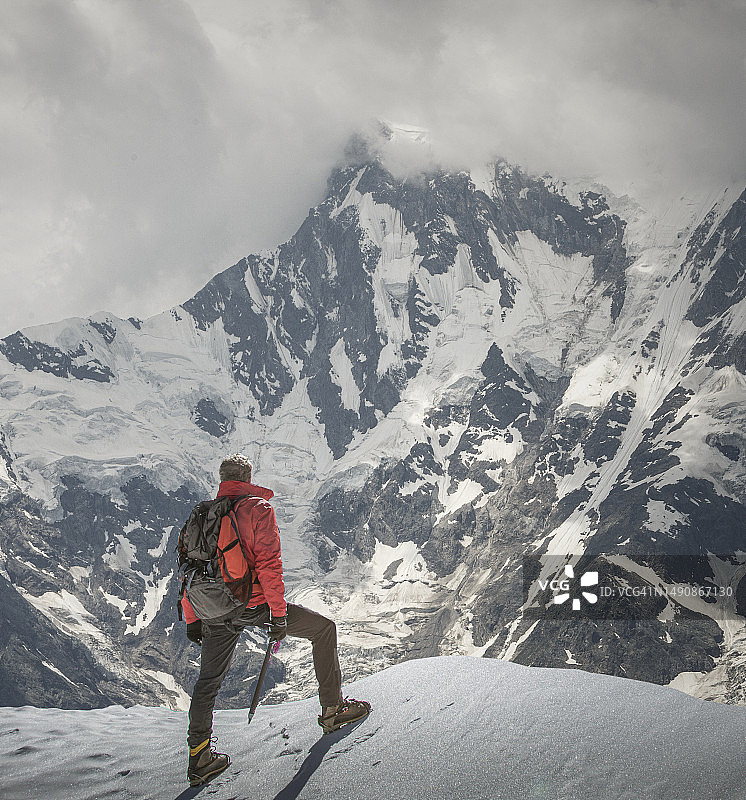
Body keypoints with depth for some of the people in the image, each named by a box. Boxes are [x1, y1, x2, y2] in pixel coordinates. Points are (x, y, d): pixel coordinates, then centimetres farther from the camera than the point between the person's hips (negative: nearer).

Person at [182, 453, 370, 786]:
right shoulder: (258, 508, -6)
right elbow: (269, 564, -15)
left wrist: (192, 621, 20)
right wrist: (279, 614, -12)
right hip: (255, 603, -5)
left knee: (208, 681, 18)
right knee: (324, 629, 12)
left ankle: (199, 757, 19)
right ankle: (332, 709, 15)